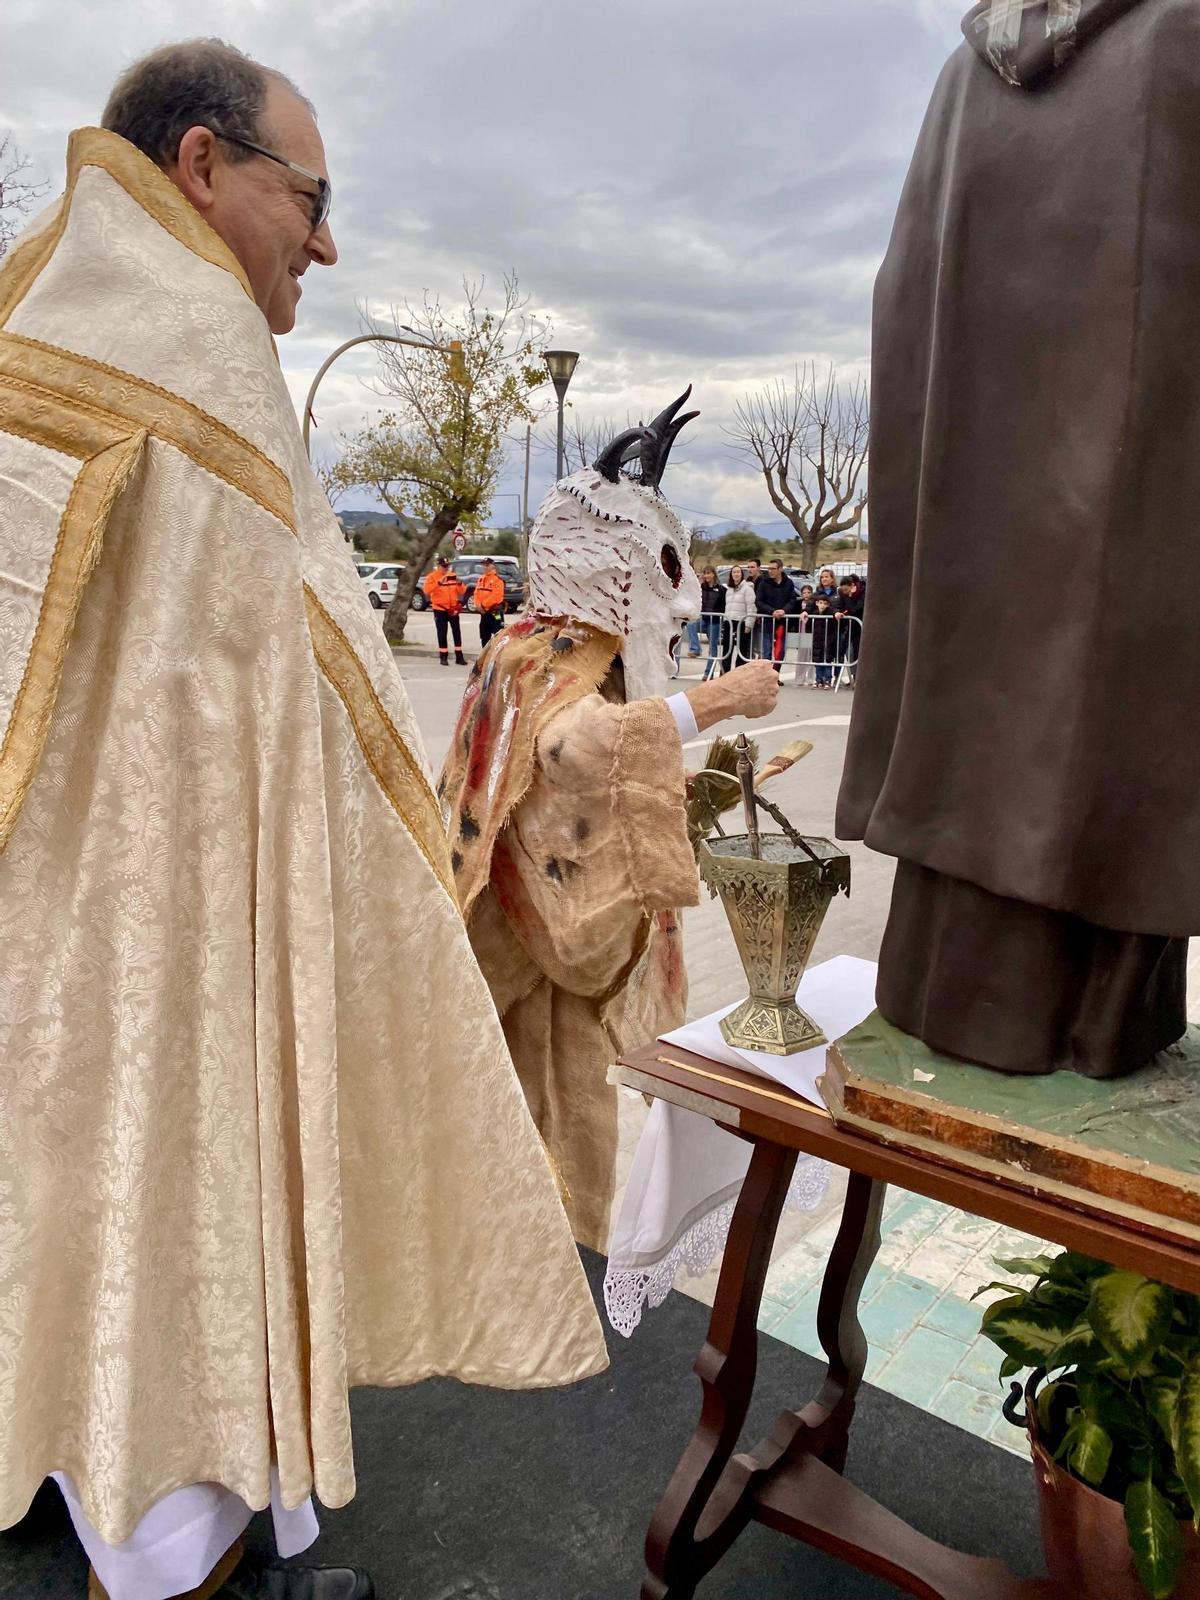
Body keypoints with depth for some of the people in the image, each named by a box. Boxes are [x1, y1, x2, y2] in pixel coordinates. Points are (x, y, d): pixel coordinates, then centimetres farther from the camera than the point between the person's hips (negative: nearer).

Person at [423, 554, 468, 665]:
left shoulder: (453, 576, 7)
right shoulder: (432, 576, -5)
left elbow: (462, 591, 9)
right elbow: (426, 589, -21)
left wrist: (460, 584, -12)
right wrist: (439, 582, -32)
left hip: (453, 608, 4)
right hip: (440, 609, -4)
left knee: (457, 632, 4)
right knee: (442, 633, 1)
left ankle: (459, 657, 9)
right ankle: (443, 657, 8)